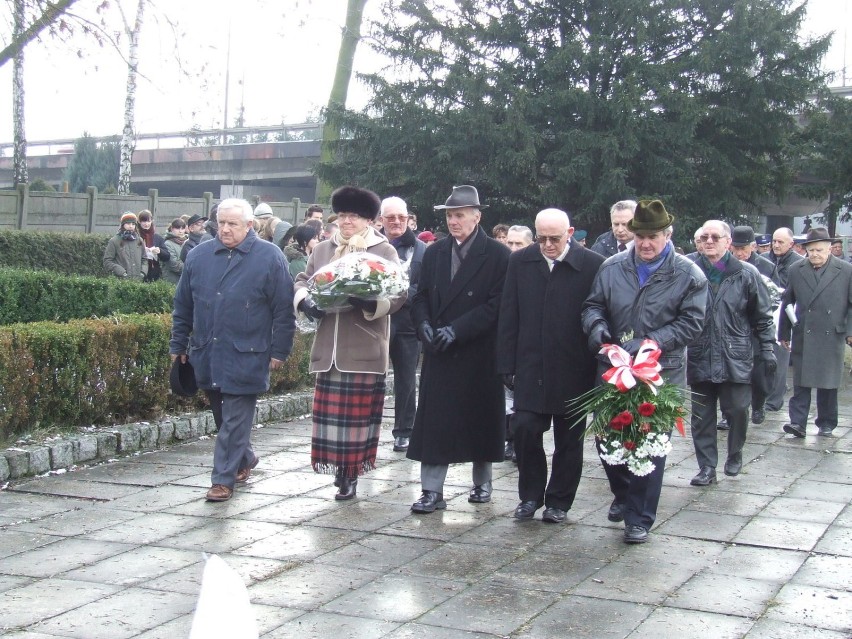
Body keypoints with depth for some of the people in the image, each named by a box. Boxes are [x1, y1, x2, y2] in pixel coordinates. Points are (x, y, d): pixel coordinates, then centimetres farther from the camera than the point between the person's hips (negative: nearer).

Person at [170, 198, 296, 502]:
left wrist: (279, 351, -7)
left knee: (234, 420, -2)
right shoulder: (198, 256, 8)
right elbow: (183, 305, 14)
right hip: (206, 355, 5)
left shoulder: (269, 258, -5)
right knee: (222, 415, 16)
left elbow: (284, 309, -5)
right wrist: (178, 345, 13)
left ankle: (224, 478, 6)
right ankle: (244, 459, 38)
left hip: (245, 357, -5)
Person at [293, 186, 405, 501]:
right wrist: (305, 301, -3)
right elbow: (303, 281, 19)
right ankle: (341, 473, 16)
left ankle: (350, 475, 9)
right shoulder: (322, 250, 14)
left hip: (364, 351, -4)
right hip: (328, 350, 4)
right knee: (329, 415, 5)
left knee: (357, 415, -1)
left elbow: (397, 296, -6)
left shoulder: (384, 252, 0)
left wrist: (369, 303, -24)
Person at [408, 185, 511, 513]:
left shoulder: (497, 255, -6)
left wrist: (456, 329, -18)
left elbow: (497, 304, -13)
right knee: (433, 420, -1)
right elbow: (421, 296, 11)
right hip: (439, 352, 3)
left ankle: (482, 482, 27)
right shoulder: (434, 252, 9)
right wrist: (424, 324, -10)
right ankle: (432, 491, 3)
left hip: (479, 354, -3)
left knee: (480, 418, 10)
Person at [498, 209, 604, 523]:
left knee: (569, 438, 8)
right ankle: (530, 494, 16)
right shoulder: (520, 261, 2)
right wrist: (507, 365, -1)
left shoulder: (593, 264, -7)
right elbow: (508, 317, 3)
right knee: (524, 428, -5)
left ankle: (559, 502, 23)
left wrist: (598, 368, -6)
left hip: (574, 370, -1)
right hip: (530, 366, 2)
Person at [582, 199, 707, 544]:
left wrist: (650, 342, -20)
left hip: (660, 374, -3)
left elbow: (690, 323, -9)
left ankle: (639, 518, 17)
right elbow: (593, 304, 8)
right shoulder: (612, 267, 2)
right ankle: (624, 495, 38)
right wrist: (596, 326, -15)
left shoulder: (689, 276, -6)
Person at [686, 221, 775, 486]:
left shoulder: (746, 274, -1)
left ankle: (735, 455, 30)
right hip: (700, 358, 1)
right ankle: (707, 467, 15)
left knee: (737, 410, 4)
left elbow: (762, 316, 5)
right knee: (701, 415, 5)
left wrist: (767, 349, 2)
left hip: (736, 359, -1)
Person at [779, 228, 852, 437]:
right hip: (803, 336, 1)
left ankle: (826, 423, 20)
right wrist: (784, 332, 10)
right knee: (801, 382, -1)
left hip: (832, 337, -1)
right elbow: (787, 302, 10)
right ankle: (798, 422, -2)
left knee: (828, 383, 8)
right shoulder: (796, 270, 5)